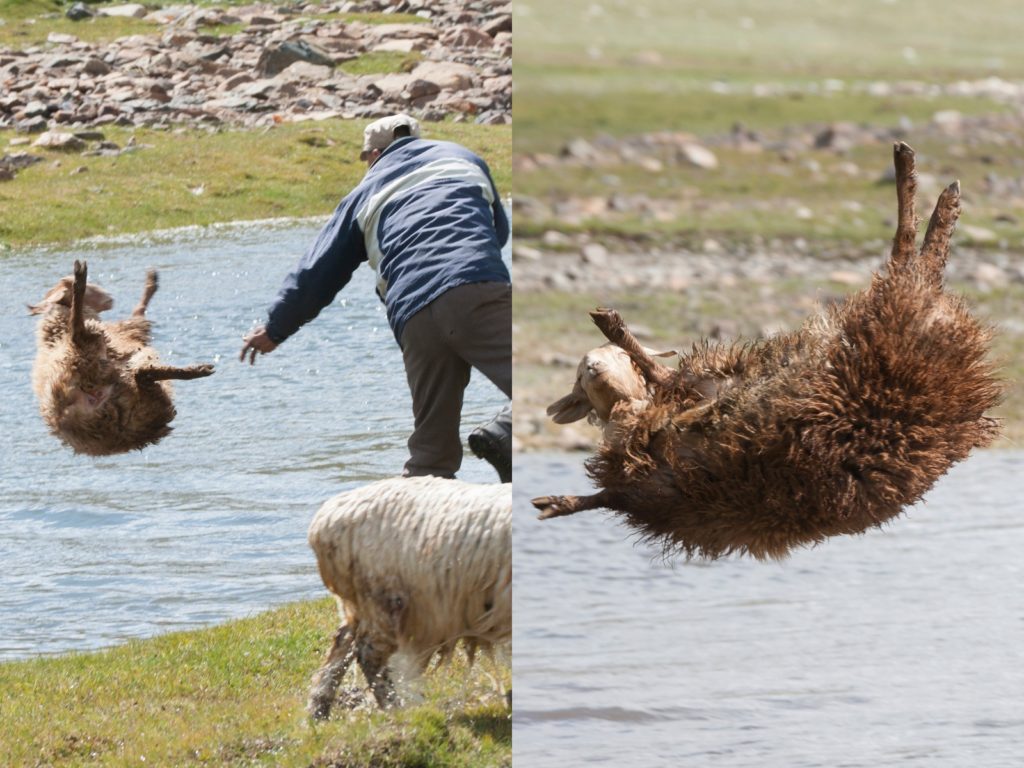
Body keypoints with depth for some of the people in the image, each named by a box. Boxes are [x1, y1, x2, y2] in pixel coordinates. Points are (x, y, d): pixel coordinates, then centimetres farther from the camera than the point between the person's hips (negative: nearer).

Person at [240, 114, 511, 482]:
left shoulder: (366, 194, 27)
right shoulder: (464, 158, 26)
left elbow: (316, 272, 30)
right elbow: (500, 229, 40)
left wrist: (274, 330, 42)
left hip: (414, 316, 2)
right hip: (480, 291, -2)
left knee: (432, 450, 10)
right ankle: (503, 433, -37)